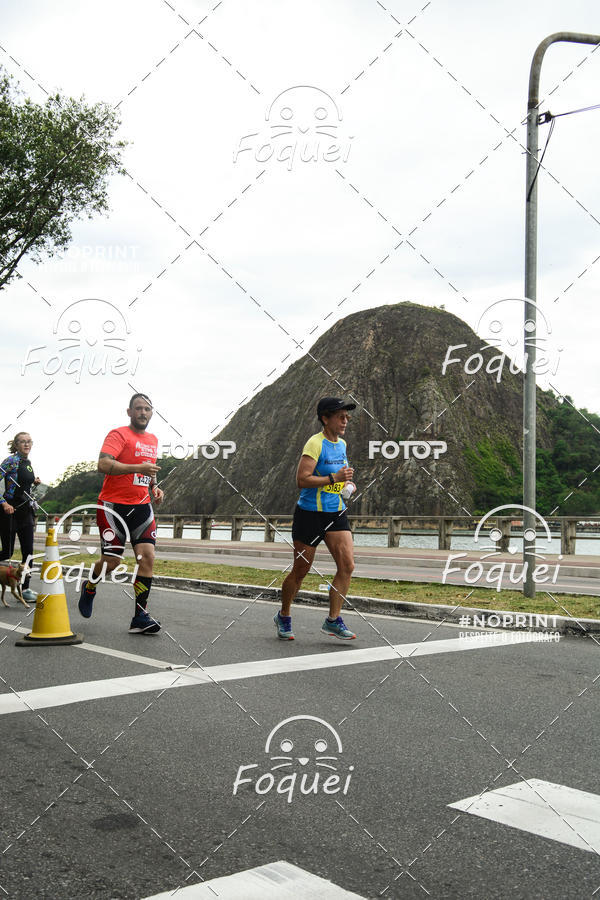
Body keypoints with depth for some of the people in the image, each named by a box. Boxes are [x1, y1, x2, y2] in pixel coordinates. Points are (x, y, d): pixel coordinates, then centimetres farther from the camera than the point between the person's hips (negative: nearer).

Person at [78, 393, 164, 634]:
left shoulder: (153, 440, 16)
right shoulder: (118, 434, -8)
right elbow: (103, 464, -23)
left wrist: (155, 487, 12)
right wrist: (138, 468, -29)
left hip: (142, 506, 6)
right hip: (113, 505, -6)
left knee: (148, 557, -8)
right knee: (111, 561, -2)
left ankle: (140, 617, -4)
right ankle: (89, 588, 32)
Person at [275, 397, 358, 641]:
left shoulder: (342, 444, 11)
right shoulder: (315, 443, -14)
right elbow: (302, 480, -22)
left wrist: (348, 483, 9)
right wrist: (334, 478, -26)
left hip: (336, 514, 7)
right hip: (310, 514, -7)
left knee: (347, 565, -6)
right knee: (300, 570, 4)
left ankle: (333, 620, 4)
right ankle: (283, 616, 25)